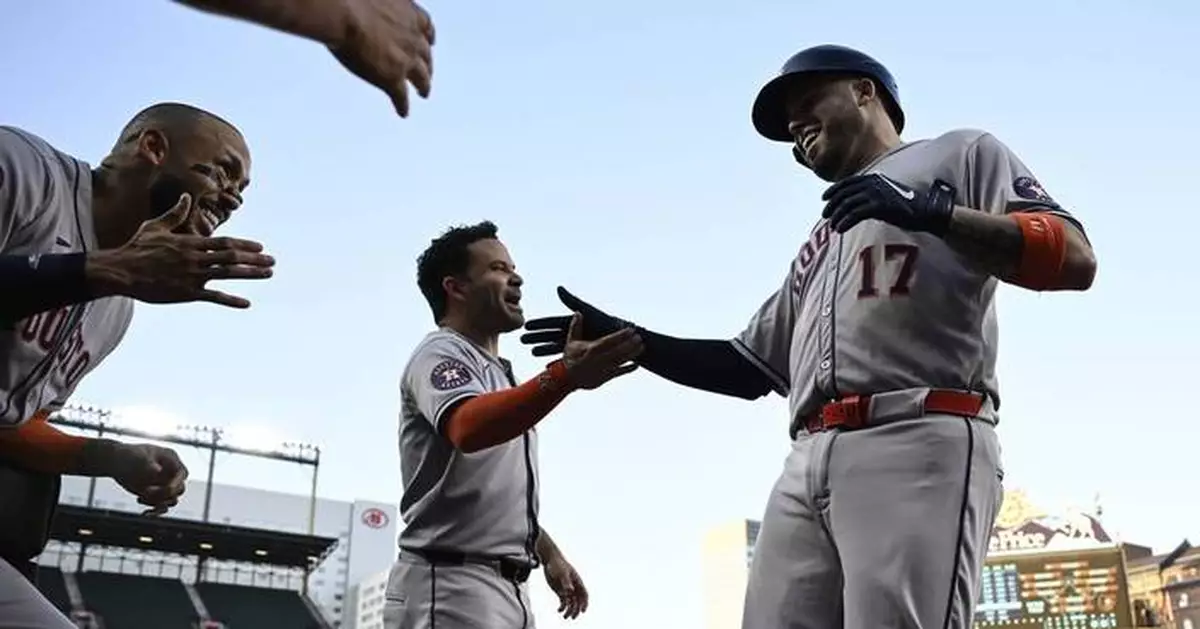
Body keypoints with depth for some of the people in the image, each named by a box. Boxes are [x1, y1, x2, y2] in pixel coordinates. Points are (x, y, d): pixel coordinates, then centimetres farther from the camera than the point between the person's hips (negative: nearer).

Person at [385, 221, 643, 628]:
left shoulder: (498, 372, 21)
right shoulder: (441, 353, -8)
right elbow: (468, 429, -32)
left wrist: (548, 553, 22)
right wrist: (564, 376, -43)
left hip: (509, 589, 9)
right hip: (450, 585, -9)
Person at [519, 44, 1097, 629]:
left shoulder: (960, 155, 17)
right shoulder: (818, 244, 33)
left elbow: (1074, 261, 0)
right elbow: (748, 368, 30)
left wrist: (930, 211, -13)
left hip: (920, 445, -6)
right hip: (809, 464, 7)